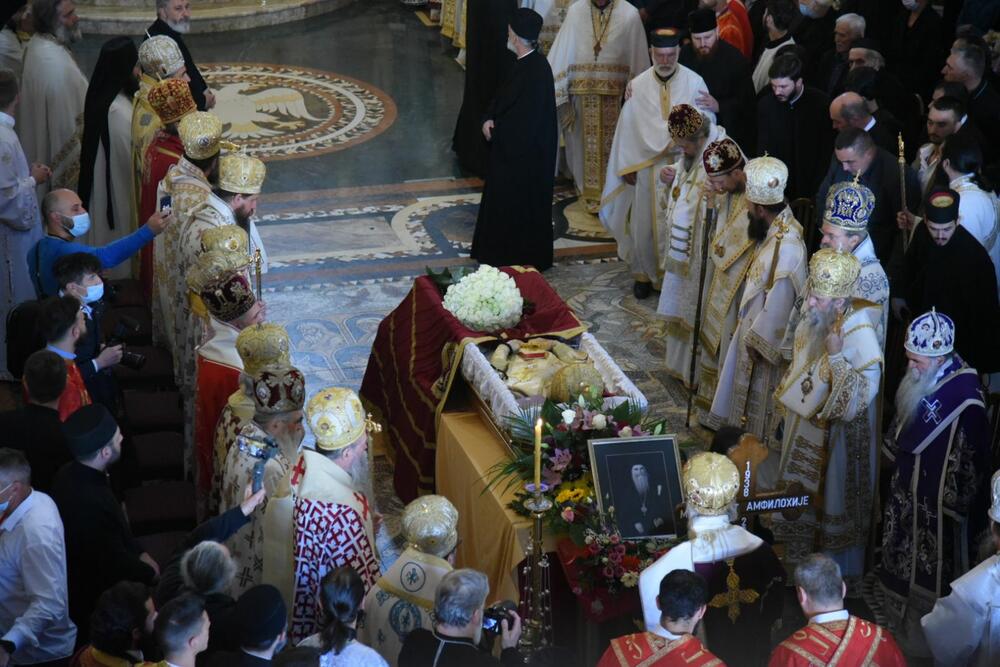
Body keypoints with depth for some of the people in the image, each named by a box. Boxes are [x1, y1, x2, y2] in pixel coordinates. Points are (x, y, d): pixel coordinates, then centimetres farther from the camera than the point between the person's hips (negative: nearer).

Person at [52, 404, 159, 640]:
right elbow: (117, 565, -25)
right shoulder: (90, 503, -38)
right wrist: (149, 573, -8)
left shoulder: (70, 474, -8)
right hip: (97, 600, -8)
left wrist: (140, 552, 4)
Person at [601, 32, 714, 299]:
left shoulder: (694, 82, -7)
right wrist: (627, 167, 2)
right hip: (647, 167, 1)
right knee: (646, 223, 9)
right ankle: (644, 273, 25)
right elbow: (628, 127, 2)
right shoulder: (638, 85, -3)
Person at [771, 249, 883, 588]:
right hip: (806, 426, 7)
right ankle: (798, 559, 41)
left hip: (839, 433, -7)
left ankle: (842, 575, 26)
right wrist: (788, 410, 18)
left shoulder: (861, 335, -28)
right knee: (802, 493, 21)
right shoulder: (813, 322, -6)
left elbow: (864, 391, -29)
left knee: (836, 500, 8)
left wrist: (836, 357, -35)